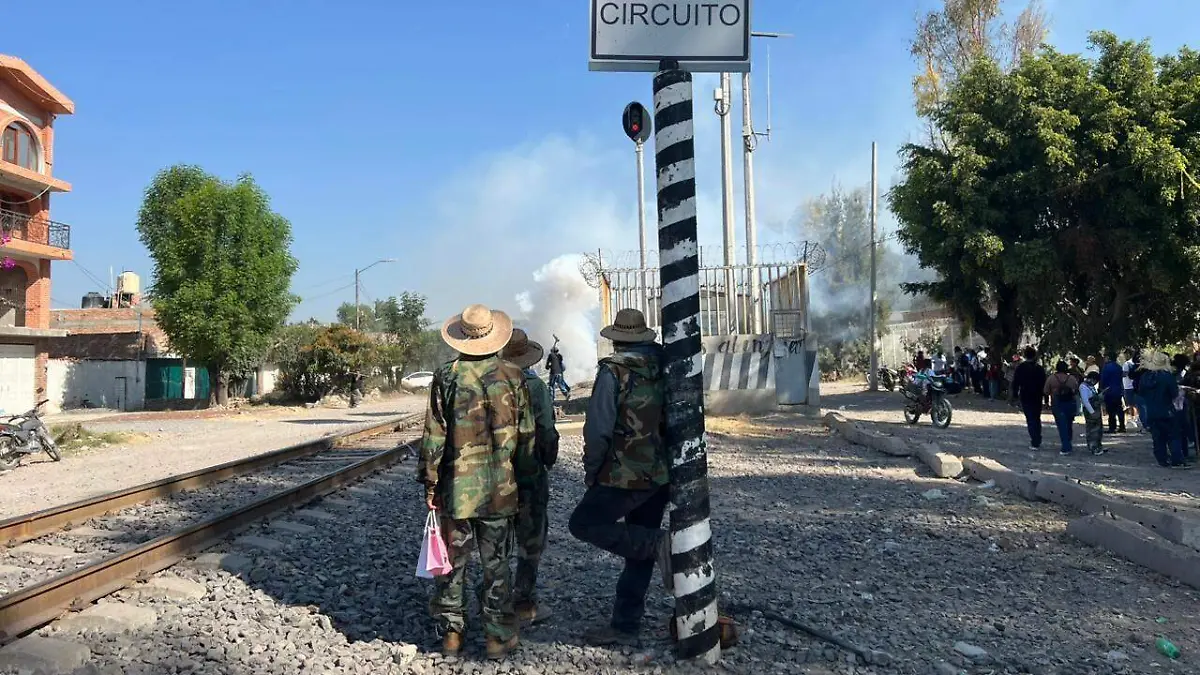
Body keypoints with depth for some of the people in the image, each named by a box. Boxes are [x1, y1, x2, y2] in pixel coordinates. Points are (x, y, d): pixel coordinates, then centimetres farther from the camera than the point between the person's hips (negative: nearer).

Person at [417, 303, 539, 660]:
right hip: (500, 489, 1)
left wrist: (430, 482, 3)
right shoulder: (513, 376, -2)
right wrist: (524, 479, 12)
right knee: (497, 565, 9)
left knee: (452, 563, 12)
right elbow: (526, 435, 2)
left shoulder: (446, 377, -6)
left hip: (455, 487, -1)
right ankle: (499, 637, 15)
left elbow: (434, 435, -5)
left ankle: (450, 632, 20)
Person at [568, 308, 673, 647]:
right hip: (662, 475, 7)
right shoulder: (664, 367, 6)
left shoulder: (614, 370, -12)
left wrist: (591, 470, -3)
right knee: (638, 550, 14)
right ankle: (625, 625, 17)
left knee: (583, 524, 4)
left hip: (626, 475, -7)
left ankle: (657, 543, -11)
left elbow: (598, 428, -16)